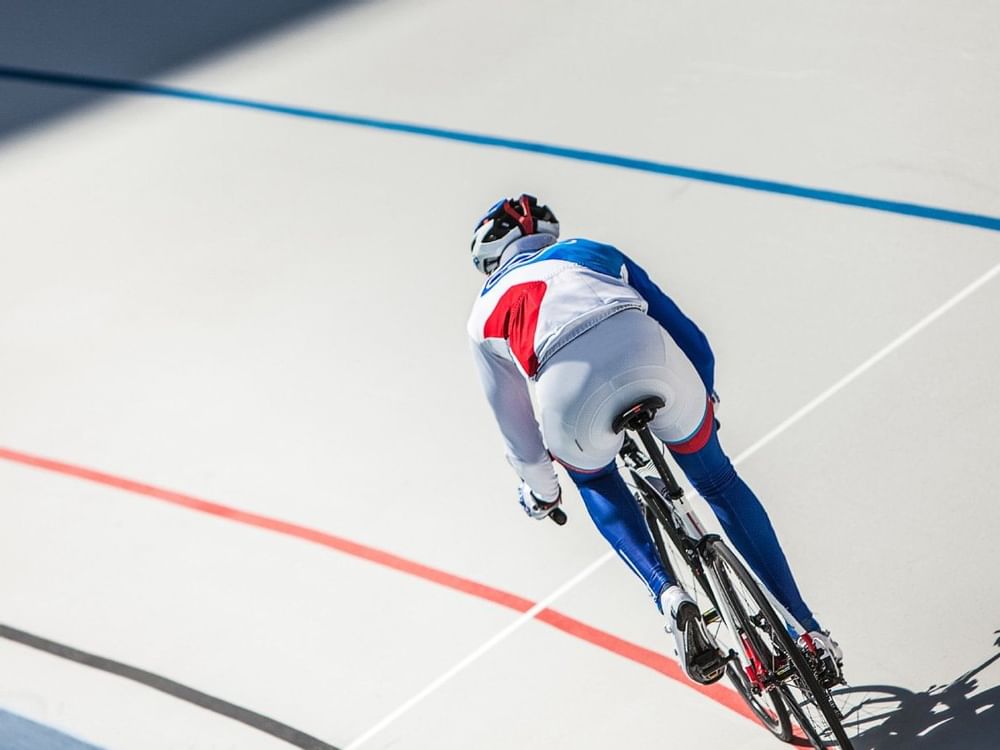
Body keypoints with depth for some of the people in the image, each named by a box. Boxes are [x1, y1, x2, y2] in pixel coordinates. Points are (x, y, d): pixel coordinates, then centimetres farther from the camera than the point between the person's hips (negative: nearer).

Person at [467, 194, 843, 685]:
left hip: (570, 388, -1)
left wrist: (539, 489, 53)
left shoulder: (486, 314, 32)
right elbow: (687, 335, 37)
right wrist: (704, 396, 55)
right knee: (720, 482, 27)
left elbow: (513, 421, 36)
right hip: (646, 352, 2)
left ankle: (668, 594, 12)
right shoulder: (594, 252, 38)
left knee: (595, 478, 34)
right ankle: (805, 628, 26)